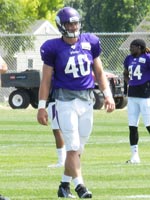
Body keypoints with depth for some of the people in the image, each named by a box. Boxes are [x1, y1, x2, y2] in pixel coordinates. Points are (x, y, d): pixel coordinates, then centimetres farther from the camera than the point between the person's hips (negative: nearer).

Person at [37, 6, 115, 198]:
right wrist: (41, 106, -4)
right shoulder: (54, 48, -5)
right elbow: (46, 79, -1)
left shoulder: (90, 42, 6)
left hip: (87, 100, 4)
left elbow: (99, 72, 14)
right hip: (65, 101, -4)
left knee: (77, 148, 8)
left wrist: (107, 94, 3)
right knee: (73, 147, -12)